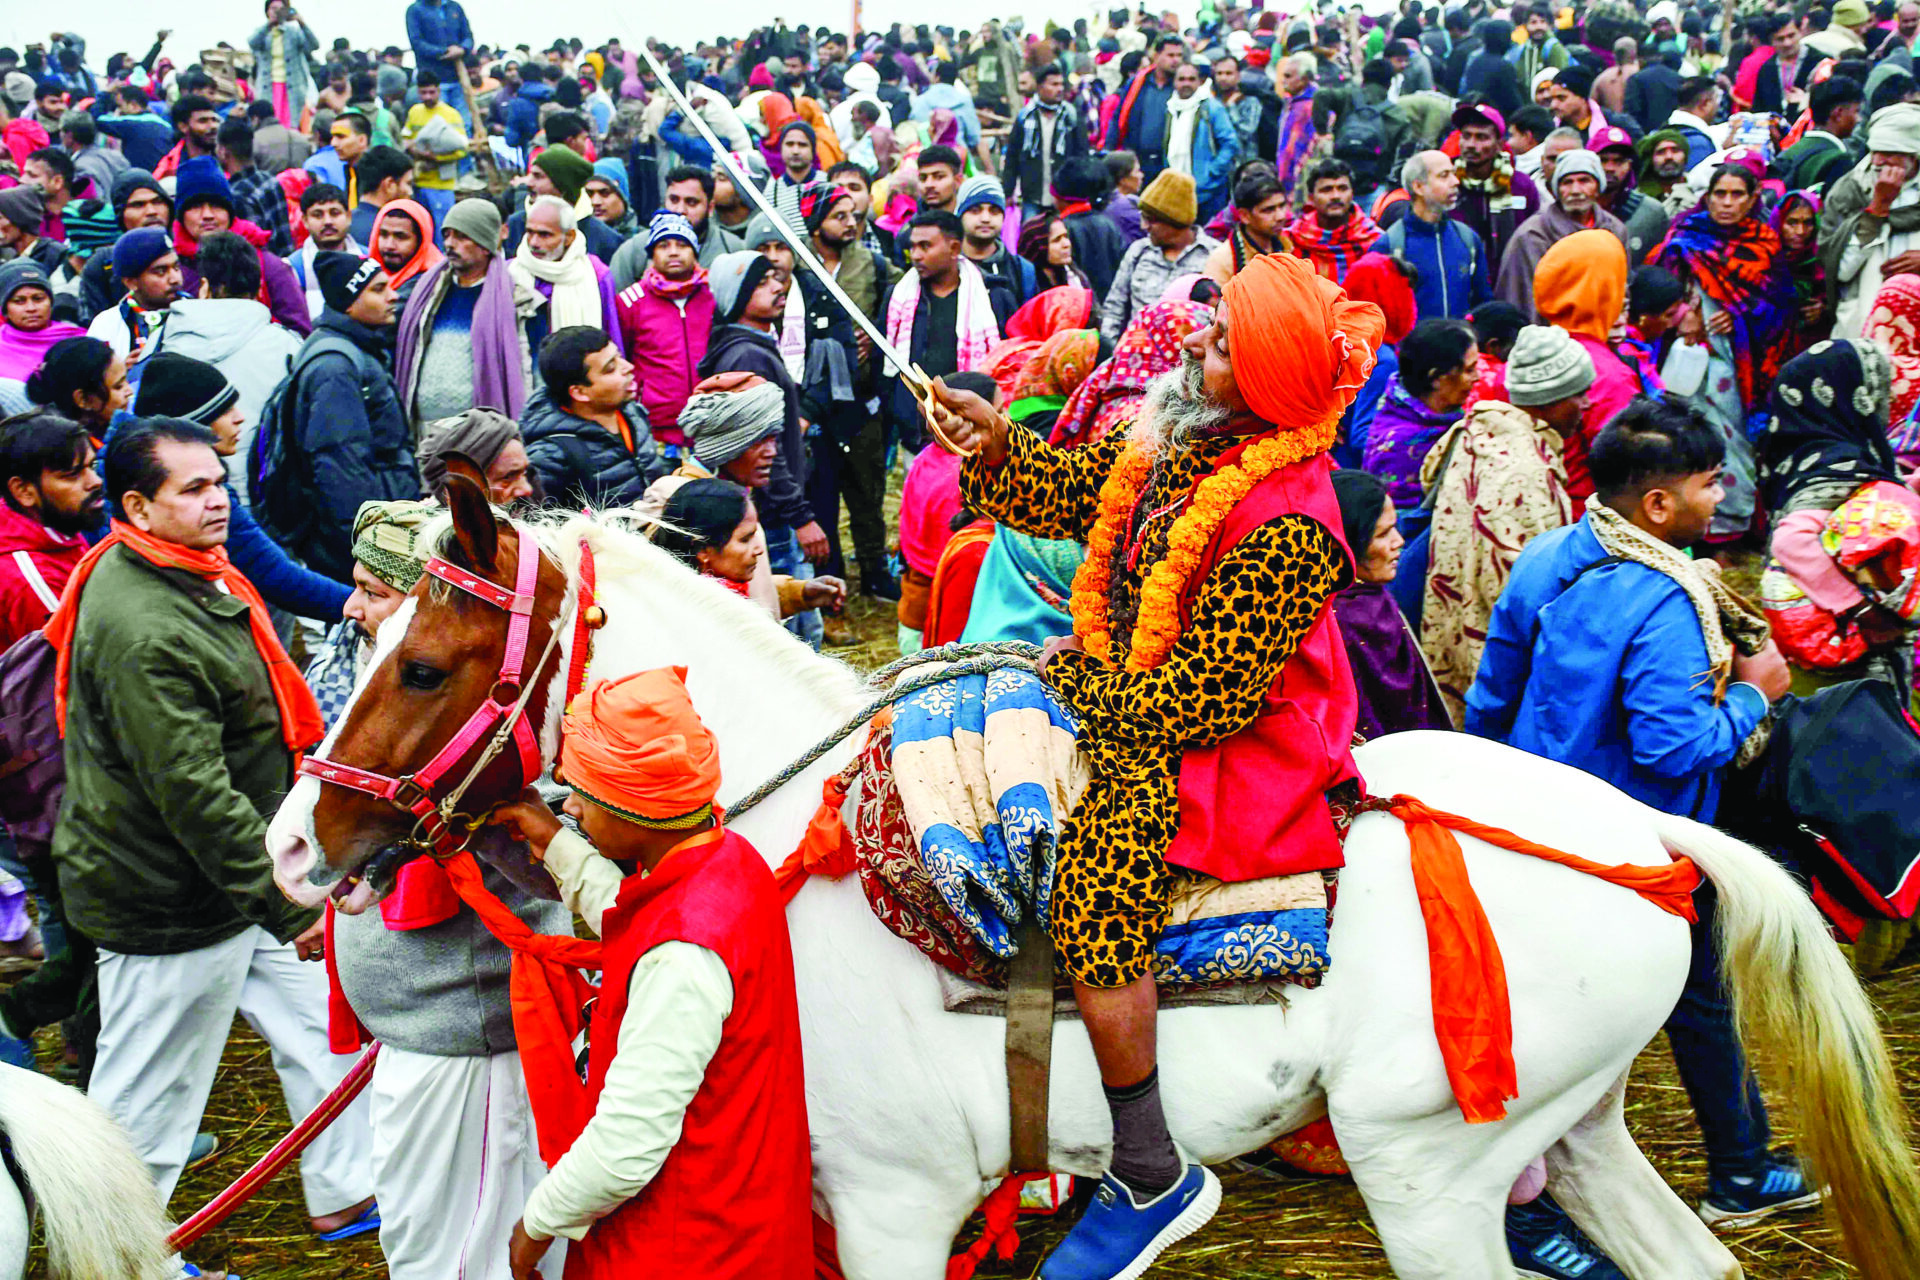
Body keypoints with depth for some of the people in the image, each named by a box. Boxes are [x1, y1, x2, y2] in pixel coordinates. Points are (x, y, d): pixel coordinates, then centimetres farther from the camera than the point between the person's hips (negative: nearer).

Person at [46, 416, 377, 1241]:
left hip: (229, 873, 10)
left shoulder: (189, 576, 5)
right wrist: (286, 902, -27)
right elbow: (192, 792, -30)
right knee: (151, 1090, 7)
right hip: (170, 902, -10)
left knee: (319, 1019, 19)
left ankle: (345, 1194, 35)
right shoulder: (143, 632, -29)